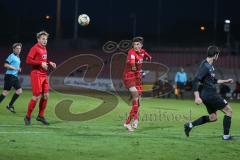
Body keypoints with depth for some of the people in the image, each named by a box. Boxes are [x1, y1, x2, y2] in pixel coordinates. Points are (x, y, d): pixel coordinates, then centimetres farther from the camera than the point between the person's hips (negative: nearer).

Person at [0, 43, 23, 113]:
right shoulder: (11, 56, -9)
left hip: (15, 76, 9)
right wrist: (15, 68, -17)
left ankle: (10, 105, 9)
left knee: (19, 91, 2)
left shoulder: (18, 57, 18)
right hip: (10, 76, -9)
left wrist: (18, 69, 10)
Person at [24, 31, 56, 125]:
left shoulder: (44, 48, 14)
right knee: (36, 97, -8)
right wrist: (41, 63, -21)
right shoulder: (35, 48, -11)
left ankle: (41, 116, 18)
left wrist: (49, 63, 8)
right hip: (36, 75, -8)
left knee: (46, 96, 7)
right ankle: (28, 117, 4)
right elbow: (28, 60, -18)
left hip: (44, 75, 8)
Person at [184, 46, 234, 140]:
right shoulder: (205, 66, -19)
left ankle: (190, 125, 14)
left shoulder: (210, 66, 12)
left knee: (212, 117, 18)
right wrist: (197, 97, -30)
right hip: (210, 95, -10)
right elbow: (195, 81, -25)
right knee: (228, 111, 1)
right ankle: (226, 135, 6)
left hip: (209, 95, 10)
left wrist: (225, 81, 28)